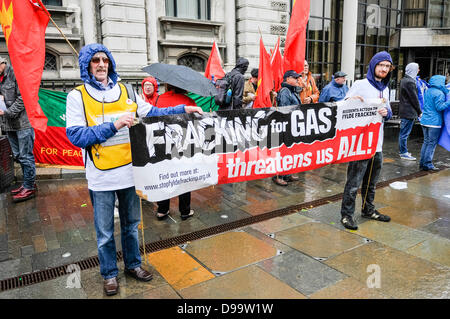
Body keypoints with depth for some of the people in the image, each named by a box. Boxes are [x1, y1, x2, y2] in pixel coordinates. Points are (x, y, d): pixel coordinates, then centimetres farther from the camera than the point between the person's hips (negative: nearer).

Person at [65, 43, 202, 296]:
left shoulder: (125, 91, 4)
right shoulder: (78, 96, -6)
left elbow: (151, 113, 7)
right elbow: (76, 135, -14)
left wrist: (182, 110, -3)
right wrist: (114, 125, -24)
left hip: (130, 171, 3)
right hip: (101, 176, -3)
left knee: (132, 225, 19)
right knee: (105, 232, 12)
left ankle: (133, 264, 40)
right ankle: (110, 274, 34)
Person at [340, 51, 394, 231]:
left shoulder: (385, 89, 16)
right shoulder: (360, 85, -5)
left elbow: (388, 112, 19)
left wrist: (386, 113, -4)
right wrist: (351, 101, -28)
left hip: (377, 142, 7)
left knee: (371, 182, 18)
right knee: (354, 182, -5)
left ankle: (368, 210, 34)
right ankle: (346, 214, 7)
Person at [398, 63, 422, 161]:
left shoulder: (404, 80, 14)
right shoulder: (409, 82, -17)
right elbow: (414, 98, -14)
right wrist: (419, 112, -6)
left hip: (404, 111, 10)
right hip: (409, 112, -10)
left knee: (403, 132, 16)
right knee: (405, 133, -4)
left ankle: (402, 150, 26)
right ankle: (404, 153, 3)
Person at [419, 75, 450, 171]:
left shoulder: (427, 91, 12)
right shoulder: (439, 93, -14)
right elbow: (440, 107, -16)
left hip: (425, 121, 8)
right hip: (434, 122, -8)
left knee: (426, 142, 13)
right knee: (432, 143, -2)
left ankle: (422, 163, 15)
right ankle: (427, 164, 0)